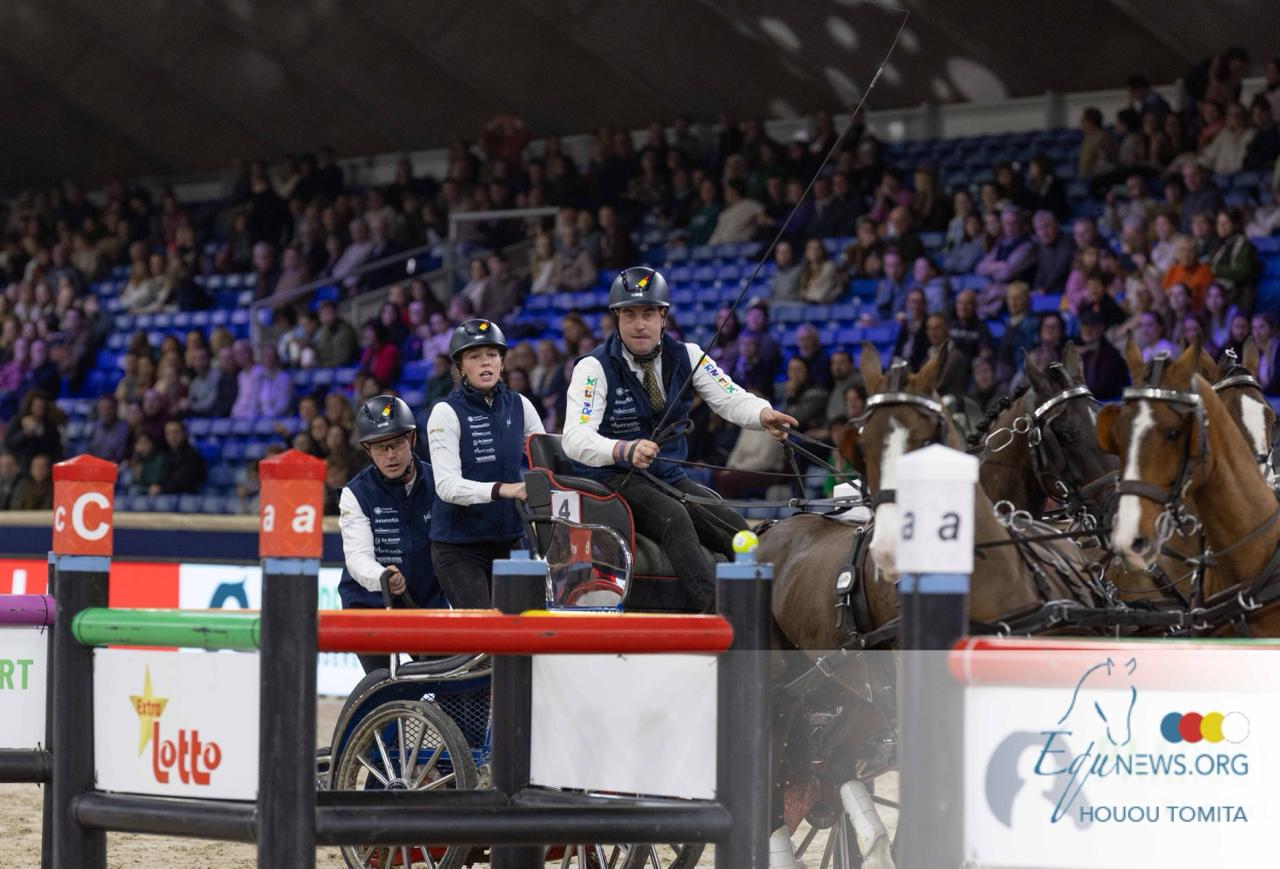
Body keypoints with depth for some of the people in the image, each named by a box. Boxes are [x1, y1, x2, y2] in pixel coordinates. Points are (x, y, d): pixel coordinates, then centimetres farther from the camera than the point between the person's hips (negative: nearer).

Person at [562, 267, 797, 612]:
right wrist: (625, 450, -43)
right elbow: (575, 438, -22)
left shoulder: (686, 357, 5)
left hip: (669, 477, 6)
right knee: (674, 518, -33)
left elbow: (730, 399, -5)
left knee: (733, 526, -17)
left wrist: (763, 415, -30)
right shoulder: (594, 367, -10)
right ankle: (714, 611, -46)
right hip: (612, 479, -6)